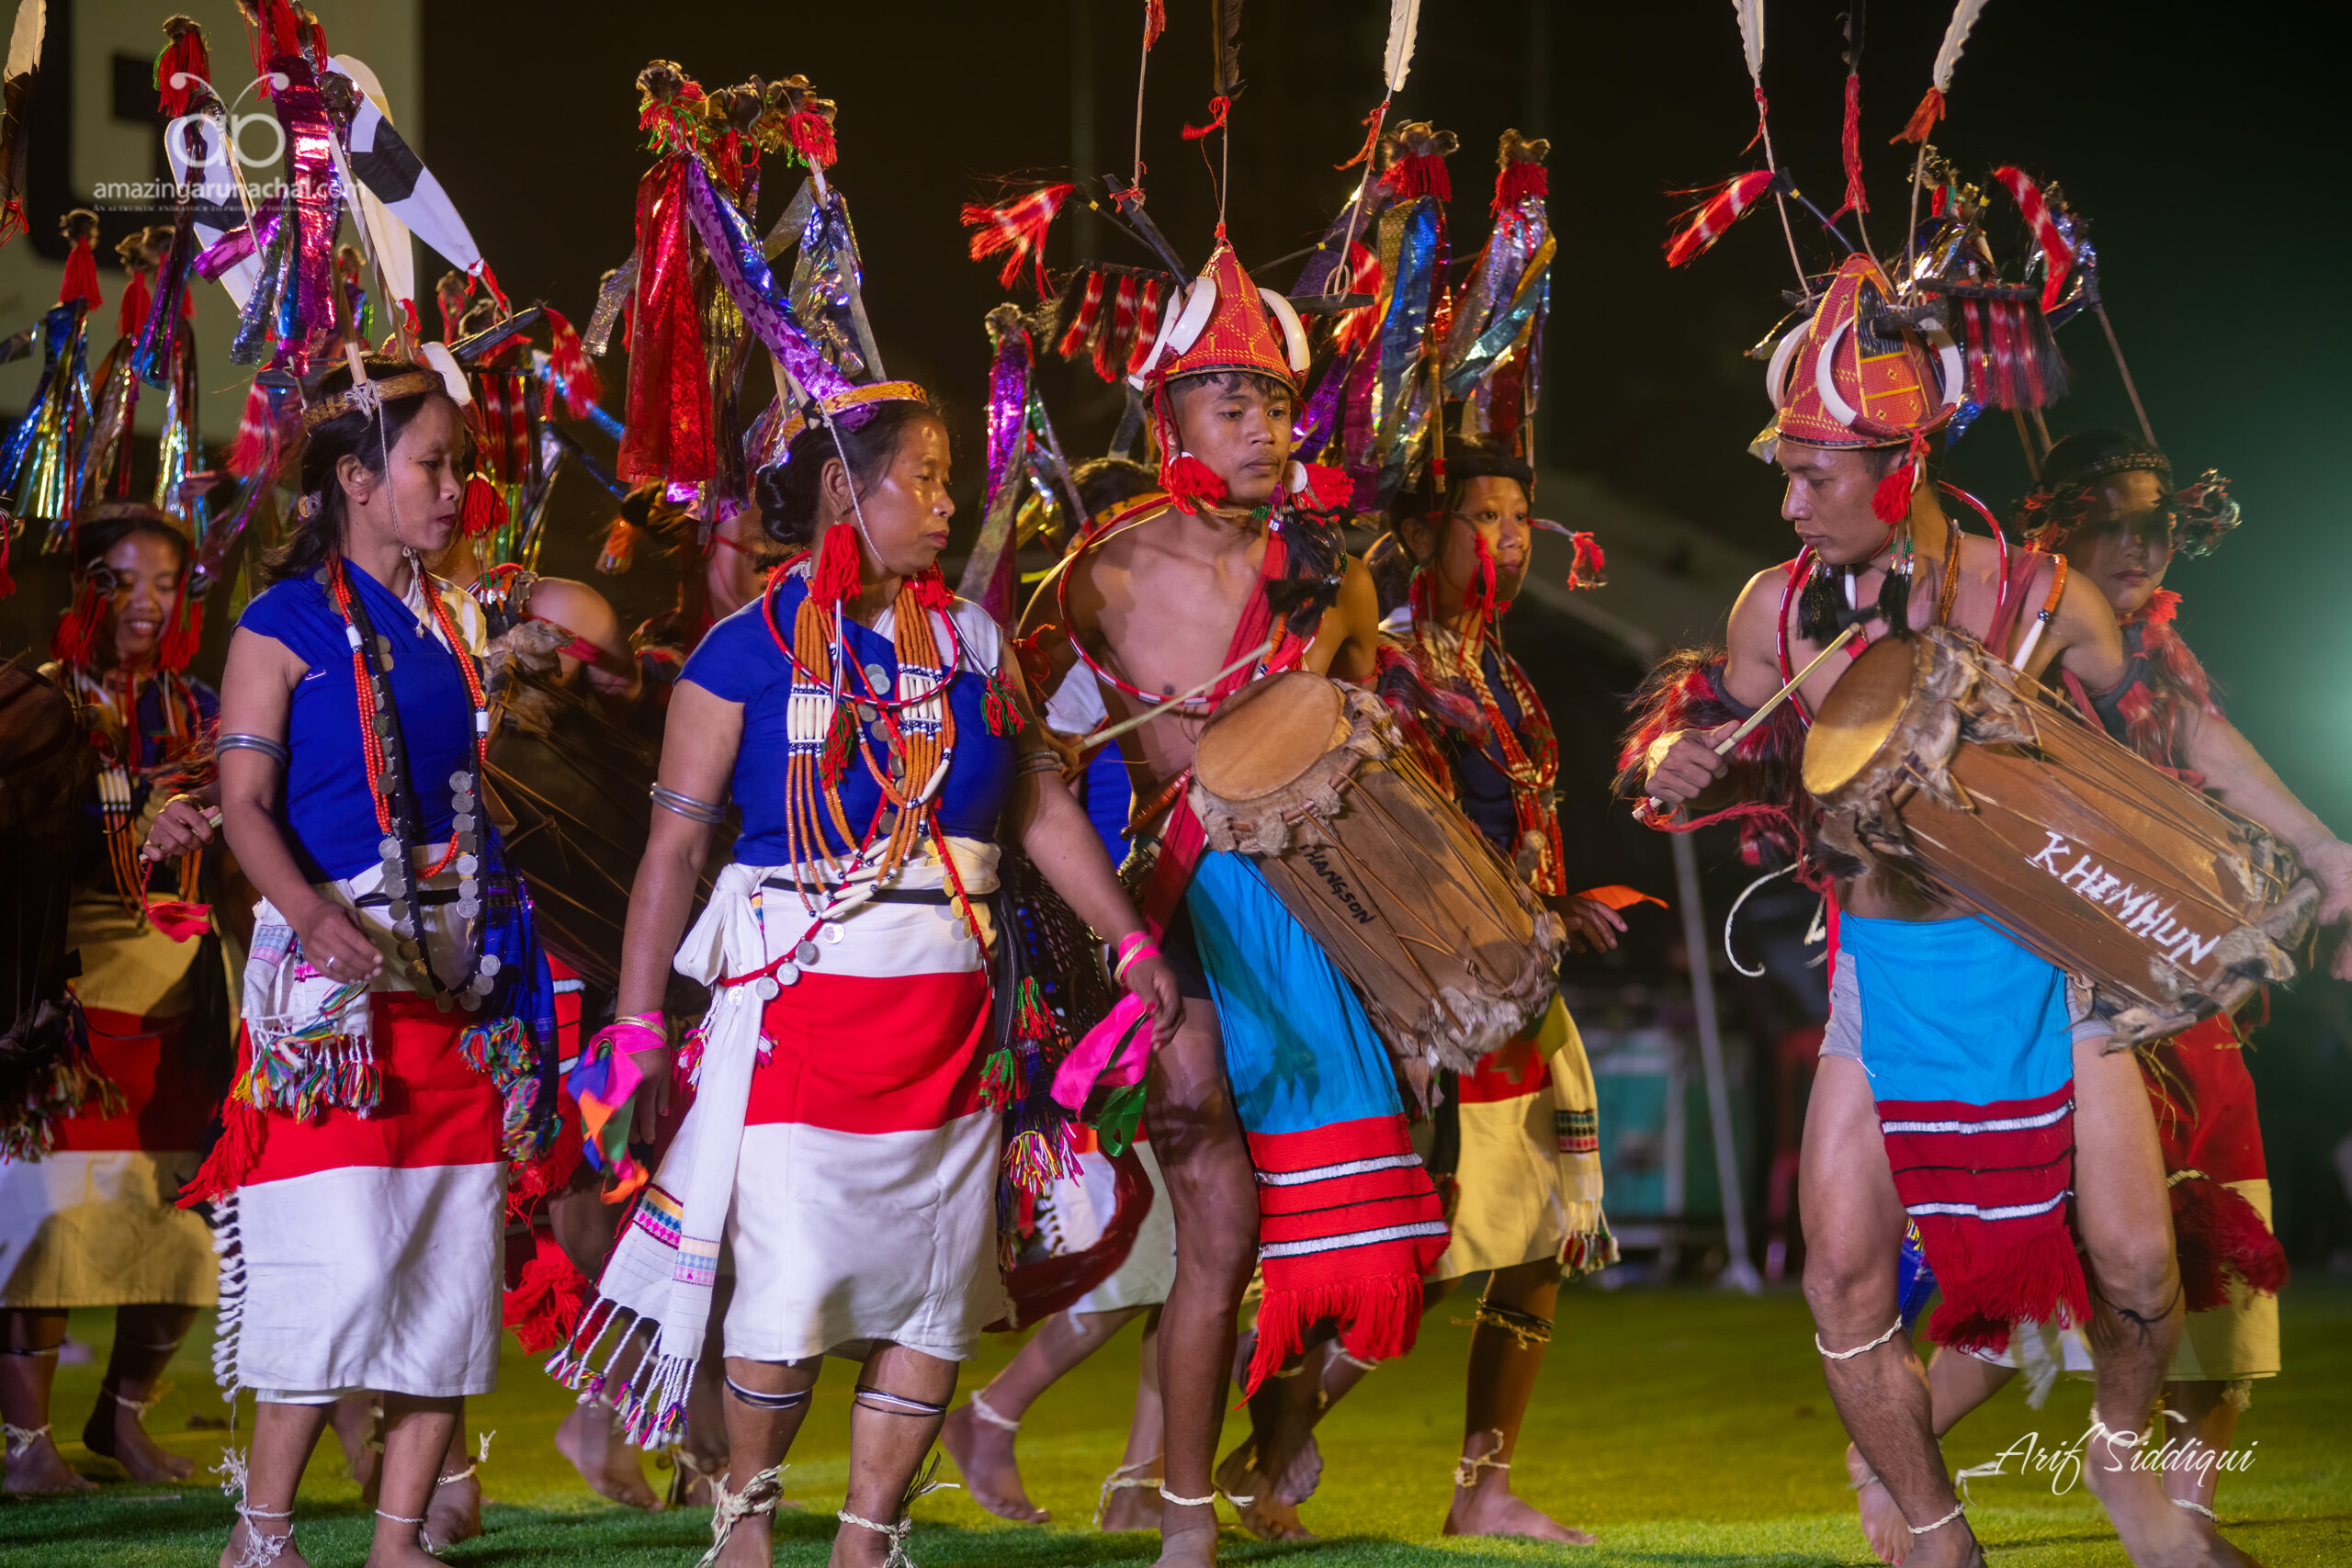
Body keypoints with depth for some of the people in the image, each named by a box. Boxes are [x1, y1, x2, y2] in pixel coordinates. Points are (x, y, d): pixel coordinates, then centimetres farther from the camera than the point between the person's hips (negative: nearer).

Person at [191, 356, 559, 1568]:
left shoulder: (458, 621, 15)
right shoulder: (287, 624, -2)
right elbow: (244, 799, -11)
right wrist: (312, 913, -25)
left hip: (457, 975, 6)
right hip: (333, 969, -6)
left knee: (452, 1261, 3)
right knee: (339, 1261, -13)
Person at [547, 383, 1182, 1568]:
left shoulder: (968, 640, 11)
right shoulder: (749, 650, -3)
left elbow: (1042, 807, 13)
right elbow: (673, 846, -4)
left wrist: (1130, 942, 4)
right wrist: (638, 1025, -9)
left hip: (945, 1012, 5)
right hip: (798, 1001, -5)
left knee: (936, 1291, 3)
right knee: (792, 1286, -8)